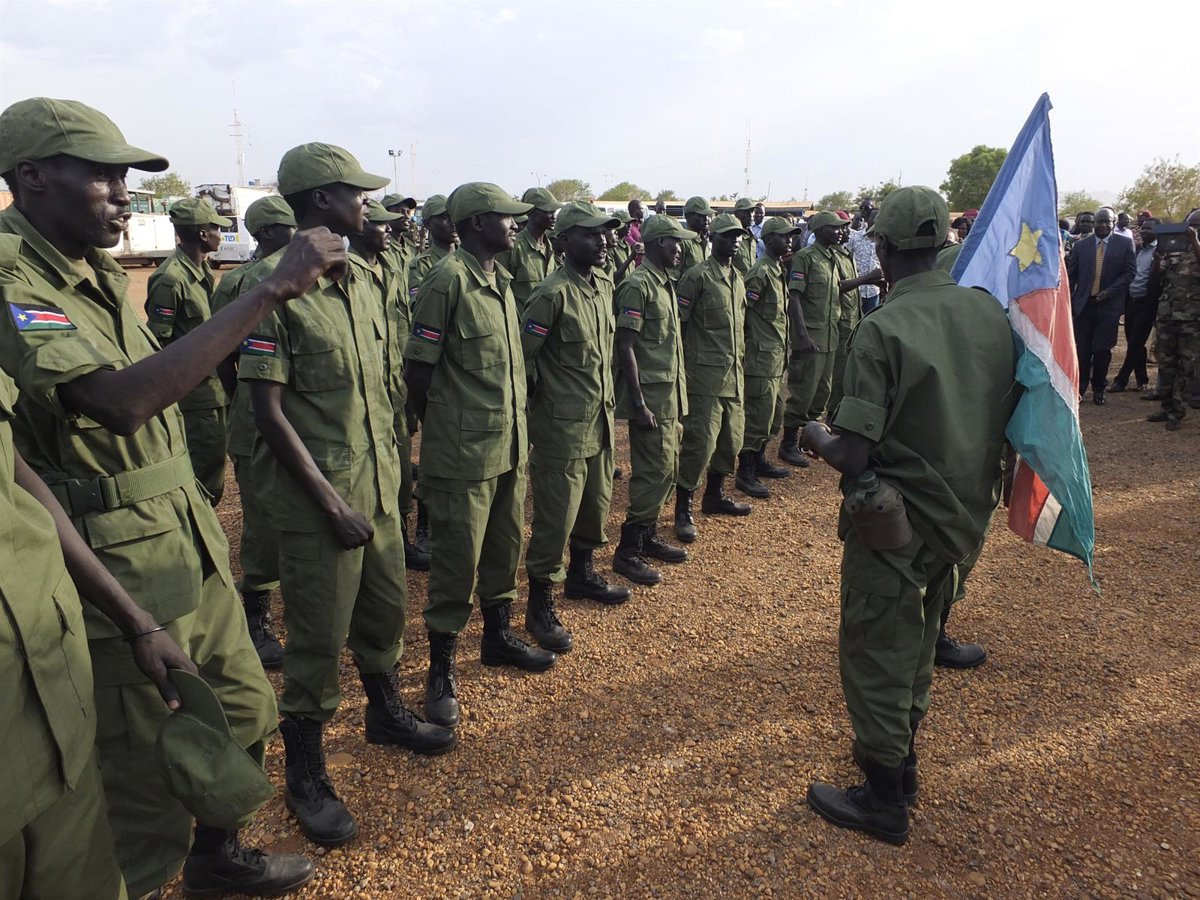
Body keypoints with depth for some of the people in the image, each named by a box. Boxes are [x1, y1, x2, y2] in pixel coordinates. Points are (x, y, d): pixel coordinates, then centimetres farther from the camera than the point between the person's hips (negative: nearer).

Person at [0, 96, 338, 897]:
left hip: (190, 542, 9)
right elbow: (120, 399, -34)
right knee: (149, 778, 5)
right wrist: (270, 292, -33)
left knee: (243, 709, 21)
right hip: (119, 567, -9)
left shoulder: (103, 272, 9)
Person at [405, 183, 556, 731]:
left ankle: (498, 636, 38)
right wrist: (441, 433, -2)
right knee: (457, 559, 1)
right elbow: (418, 370, -12)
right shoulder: (448, 281, -15)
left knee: (505, 547, 19)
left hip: (509, 443, 8)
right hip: (464, 452, -8)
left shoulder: (502, 280, 11)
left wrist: (518, 427, 16)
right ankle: (441, 673, 15)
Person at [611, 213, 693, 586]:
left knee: (667, 469, 14)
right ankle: (627, 552, 4)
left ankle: (649, 537, 28)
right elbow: (625, 347, -18)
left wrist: (678, 392, 17)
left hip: (670, 392, 9)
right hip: (651, 395, -9)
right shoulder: (638, 285, -14)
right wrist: (639, 403, -21)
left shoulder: (665, 282, 14)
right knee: (654, 472, -6)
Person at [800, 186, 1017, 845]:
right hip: (964, 514, 7)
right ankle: (901, 757, 44)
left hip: (897, 524, -7)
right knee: (916, 644, 25)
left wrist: (816, 437, -5)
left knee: (875, 653, 11)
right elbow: (1004, 418, 6)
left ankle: (884, 802, 26)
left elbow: (851, 456, -25)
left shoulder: (883, 330, -24)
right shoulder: (991, 313, -4)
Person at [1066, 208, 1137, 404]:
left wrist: (1109, 291, -13)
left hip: (1109, 305, -1)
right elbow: (1071, 275, 8)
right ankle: (1079, 388, 12)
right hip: (1083, 304, 1)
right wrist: (1068, 300, 3)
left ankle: (1099, 389, 16)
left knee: (1102, 349, 1)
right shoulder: (1081, 245, 6)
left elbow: (1130, 272, 0)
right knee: (1082, 349, 2)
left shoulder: (1125, 244, 2)